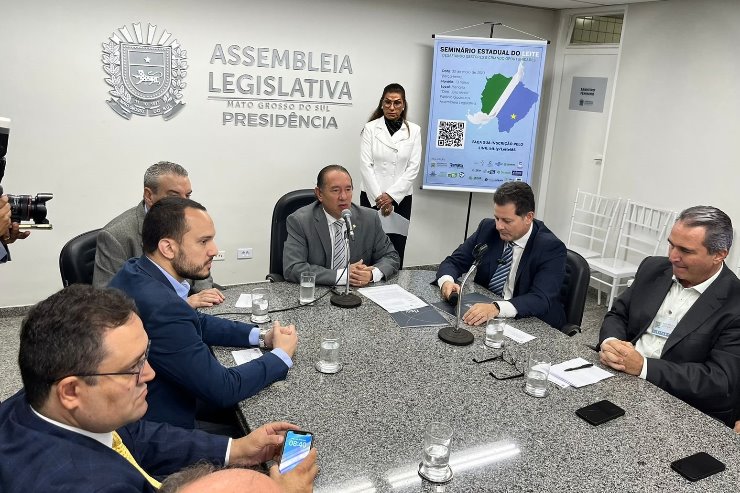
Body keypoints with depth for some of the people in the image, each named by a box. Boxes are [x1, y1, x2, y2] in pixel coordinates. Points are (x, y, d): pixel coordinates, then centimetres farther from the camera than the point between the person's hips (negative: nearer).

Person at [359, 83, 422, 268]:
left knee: (396, 251, 0)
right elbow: (366, 165, -4)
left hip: (400, 198, 1)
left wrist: (391, 196, -9)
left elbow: (413, 167, -2)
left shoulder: (413, 130, 4)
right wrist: (378, 197, -10)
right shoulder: (371, 128, 1)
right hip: (372, 196, -1)